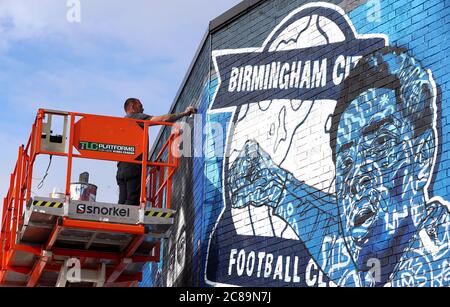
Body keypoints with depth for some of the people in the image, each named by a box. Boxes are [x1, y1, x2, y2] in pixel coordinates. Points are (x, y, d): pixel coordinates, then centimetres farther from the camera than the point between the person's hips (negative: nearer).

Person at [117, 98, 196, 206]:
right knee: (133, 201, -15)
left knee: (123, 201, -1)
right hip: (134, 166, -8)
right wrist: (184, 113, 2)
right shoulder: (136, 117, 5)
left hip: (122, 167, 8)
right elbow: (162, 119, -5)